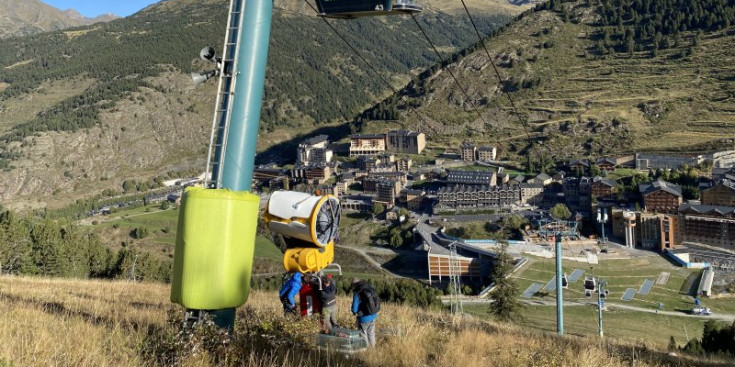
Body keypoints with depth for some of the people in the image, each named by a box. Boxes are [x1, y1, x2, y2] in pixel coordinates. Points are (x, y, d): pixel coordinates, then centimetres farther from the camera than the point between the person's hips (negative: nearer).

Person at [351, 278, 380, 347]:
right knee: (371, 333, 25)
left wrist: (355, 313, 5)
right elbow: (377, 302, 5)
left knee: (363, 334, 17)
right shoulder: (371, 289, -5)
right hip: (374, 316, 6)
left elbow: (354, 308, -18)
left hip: (364, 318, -6)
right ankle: (372, 347, 40)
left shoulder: (357, 294, -22)